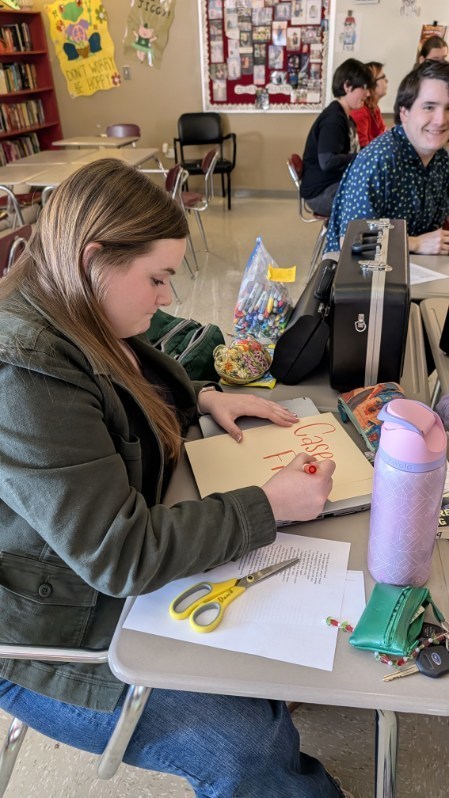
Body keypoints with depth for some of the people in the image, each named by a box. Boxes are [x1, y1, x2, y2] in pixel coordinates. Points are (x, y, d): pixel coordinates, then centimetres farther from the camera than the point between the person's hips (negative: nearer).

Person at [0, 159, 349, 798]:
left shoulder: (86, 323, -2)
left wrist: (207, 398, 1)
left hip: (122, 571, 9)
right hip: (59, 638, -8)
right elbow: (124, 557, -31)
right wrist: (270, 505, -26)